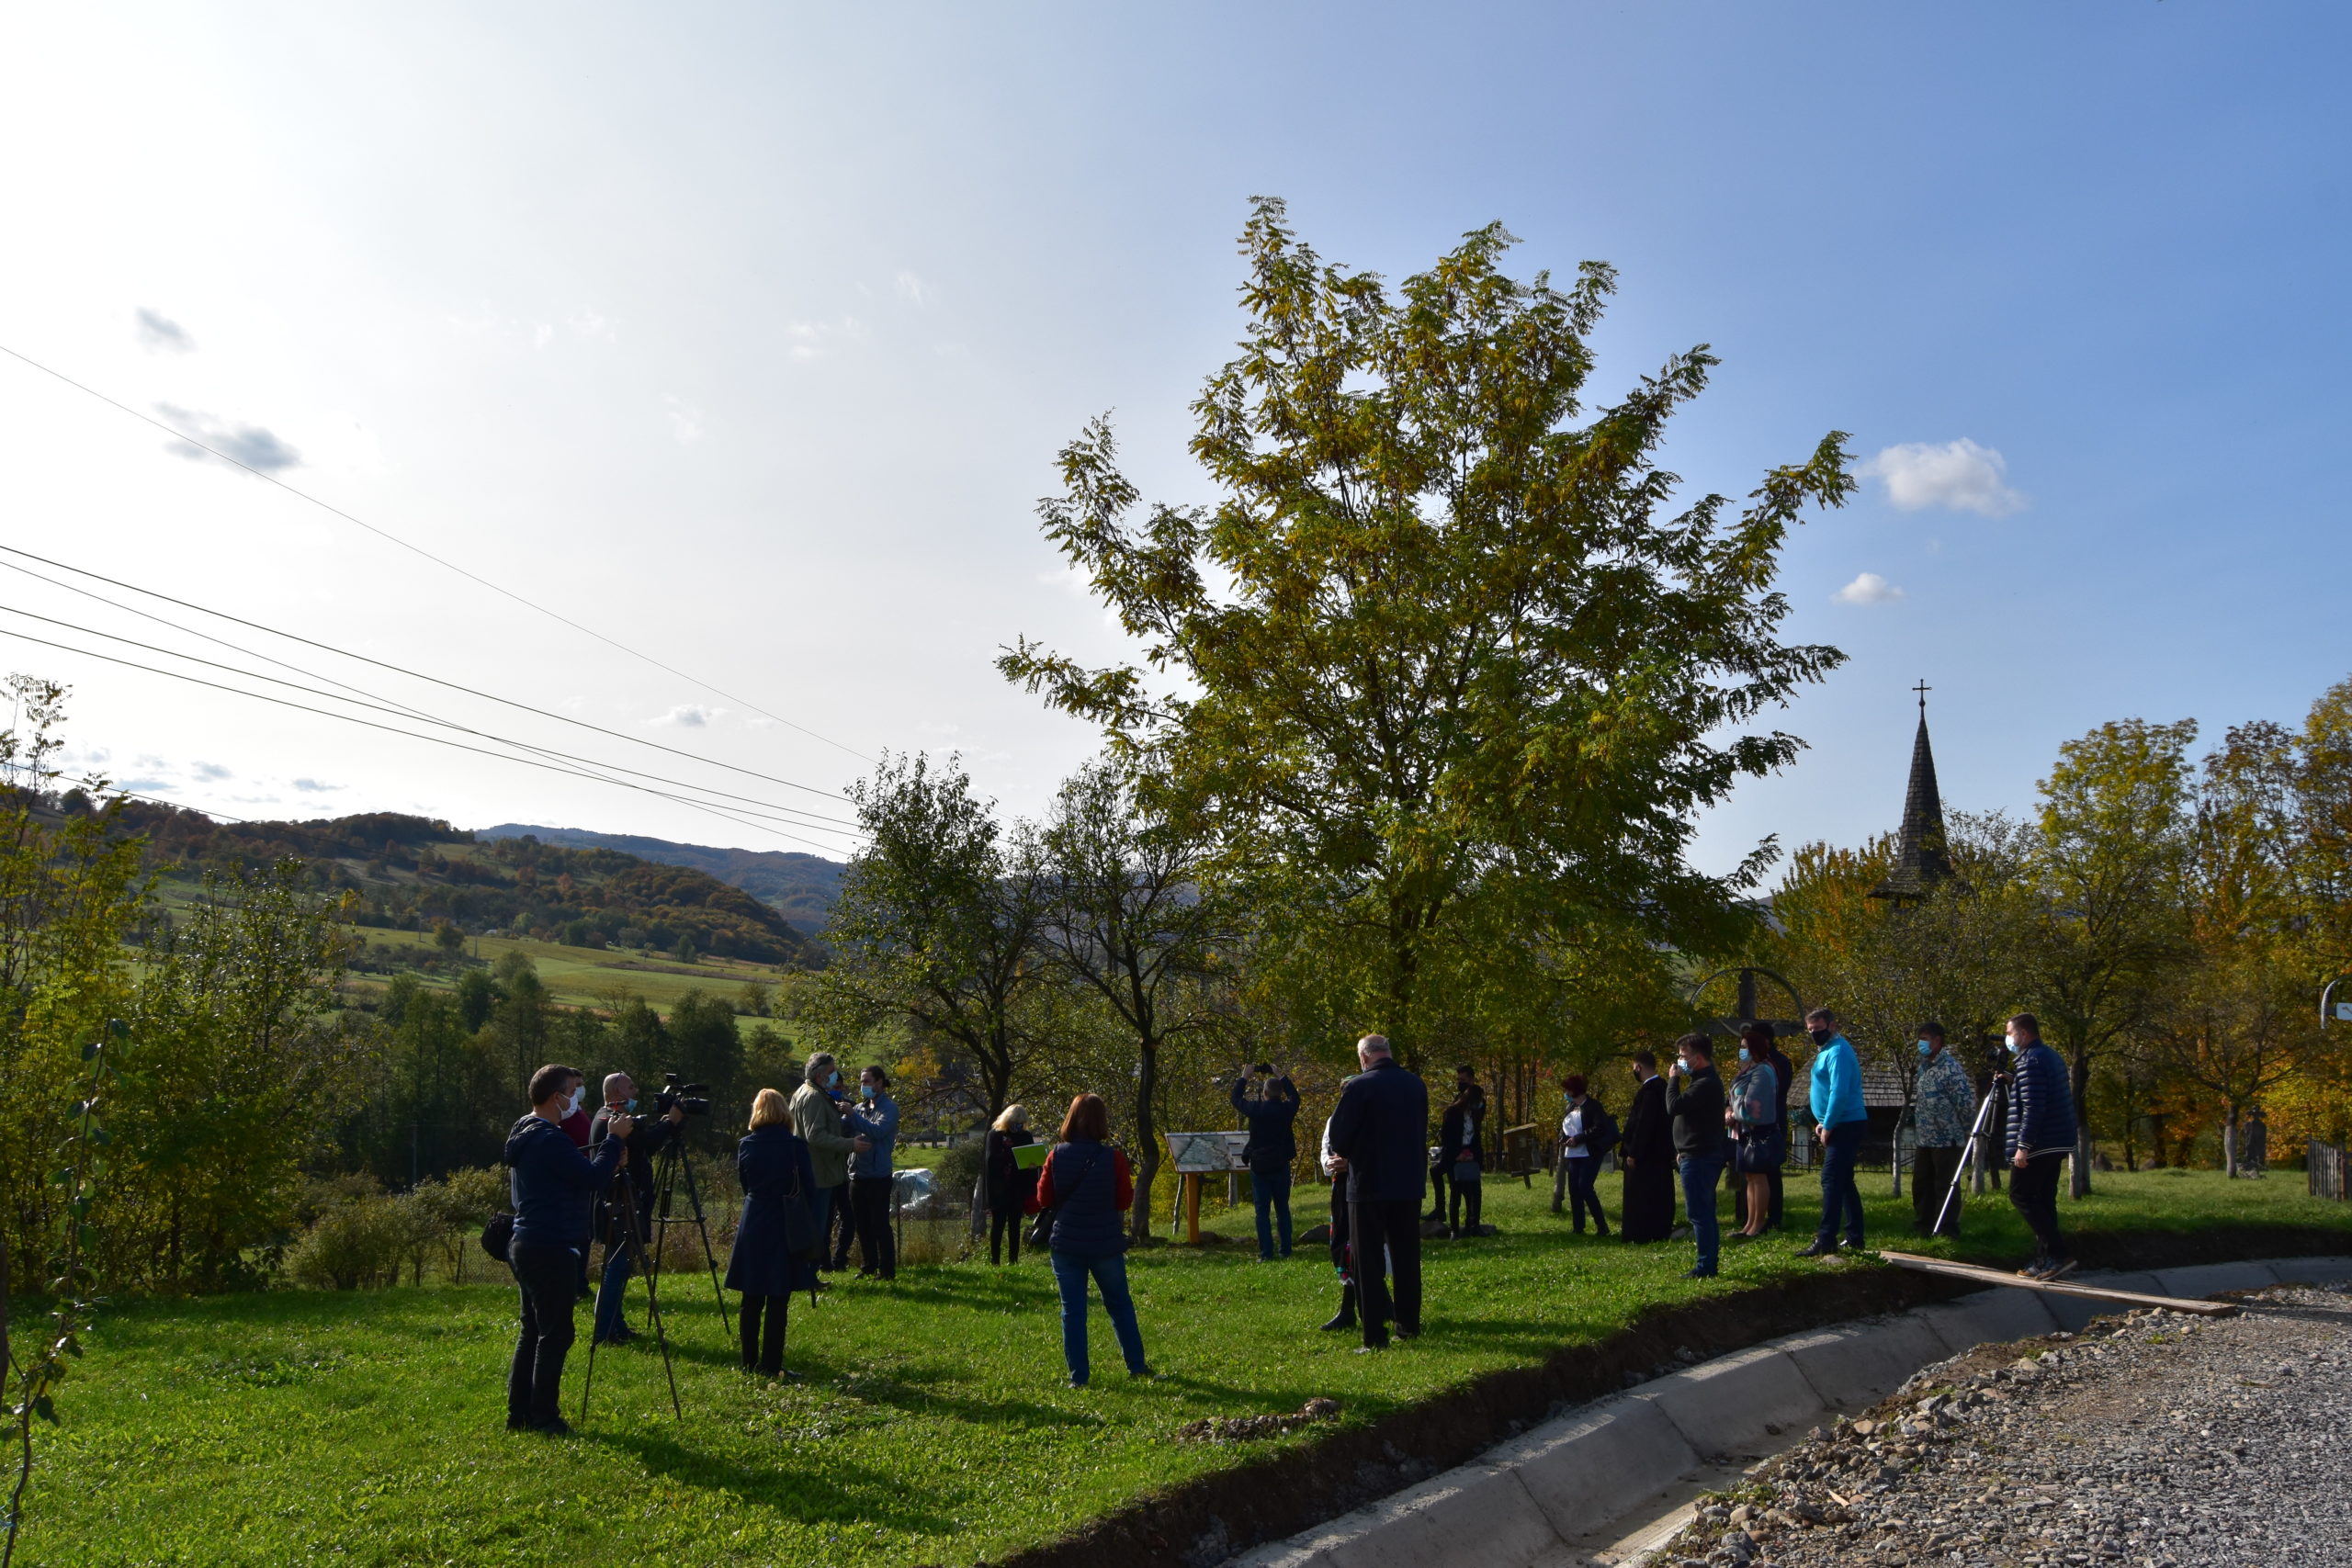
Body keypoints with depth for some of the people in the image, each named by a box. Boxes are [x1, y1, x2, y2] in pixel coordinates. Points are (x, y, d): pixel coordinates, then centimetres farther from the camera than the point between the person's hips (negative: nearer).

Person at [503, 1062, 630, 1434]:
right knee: (555, 1333, -4)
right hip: (550, 1249, -11)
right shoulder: (550, 1139, -19)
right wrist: (615, 1139, -11)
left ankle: (519, 1414, 20)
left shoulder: (523, 1135, 14)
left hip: (525, 1245, 11)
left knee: (532, 1330, 15)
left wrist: (610, 1142, 10)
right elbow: (593, 1176, -22)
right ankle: (543, 1418, 0)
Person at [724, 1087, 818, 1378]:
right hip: (785, 1229, -3)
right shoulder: (795, 1146, -10)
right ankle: (770, 1364, 3)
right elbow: (809, 1188, -3)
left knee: (752, 1299, 12)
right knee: (778, 1301, 2)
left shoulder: (745, 1145, 0)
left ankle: (750, 1362, 18)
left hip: (752, 1226, 3)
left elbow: (744, 1185, 12)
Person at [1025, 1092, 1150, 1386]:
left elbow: (1044, 1199, 0)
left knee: (1072, 1310, 7)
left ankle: (1077, 1376, 7)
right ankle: (1136, 1365, 23)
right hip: (1106, 1243, 0)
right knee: (1119, 1304, 16)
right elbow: (1125, 1199, -3)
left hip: (1066, 1244, 0)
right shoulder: (1113, 1158, -12)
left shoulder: (1056, 1156, -8)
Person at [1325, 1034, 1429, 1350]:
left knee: (1369, 1261, 2)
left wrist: (1345, 1154, 11)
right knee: (1406, 1257, 17)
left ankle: (1375, 1335, 0)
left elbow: (1338, 1139, -10)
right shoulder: (1416, 1084, 3)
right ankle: (1409, 1323, 24)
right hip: (1408, 1184, 5)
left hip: (1369, 1185, -5)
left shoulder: (1358, 1087, -15)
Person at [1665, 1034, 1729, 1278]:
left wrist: (1673, 1079, -11)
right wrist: (1683, 1151, 19)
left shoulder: (1705, 1084, -19)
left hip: (1698, 1158, -11)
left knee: (1699, 1212, -7)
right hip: (1702, 1155, 11)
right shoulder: (1704, 1080, 16)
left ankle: (1705, 1267, -5)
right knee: (1703, 1212, 14)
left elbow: (1674, 1107, -25)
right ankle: (1708, 1264, 19)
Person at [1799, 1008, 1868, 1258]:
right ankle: (1855, 1236, 21)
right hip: (1839, 1126, 11)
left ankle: (1826, 1241, -14)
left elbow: (1839, 1092, -23)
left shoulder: (1837, 1052, -15)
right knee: (1843, 1182, 14)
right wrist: (1823, 1123, 14)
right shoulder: (1827, 1050, 17)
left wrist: (1827, 1126, -18)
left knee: (1832, 1181, -12)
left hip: (1846, 1125, -11)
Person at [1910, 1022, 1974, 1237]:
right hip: (1924, 1139, 9)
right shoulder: (1924, 1066, 13)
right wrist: (1915, 1125, 17)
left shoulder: (1950, 1067, -14)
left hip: (1946, 1139, -9)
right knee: (1921, 1185, 14)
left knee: (1945, 1187, -2)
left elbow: (1966, 1102, -16)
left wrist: (1966, 1130, -9)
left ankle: (1947, 1232, 5)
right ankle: (1922, 1227, 23)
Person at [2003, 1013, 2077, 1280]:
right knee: (2043, 1200, 10)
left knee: (2021, 1195, -5)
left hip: (2038, 1144, -10)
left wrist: (2024, 1145, -22)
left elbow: (2033, 1107, -22)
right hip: (2057, 1144, 10)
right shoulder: (2051, 1056, 17)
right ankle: (2046, 1261, 9)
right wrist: (2012, 1081, 19)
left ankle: (2056, 1254, -12)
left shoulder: (2031, 1061, -14)